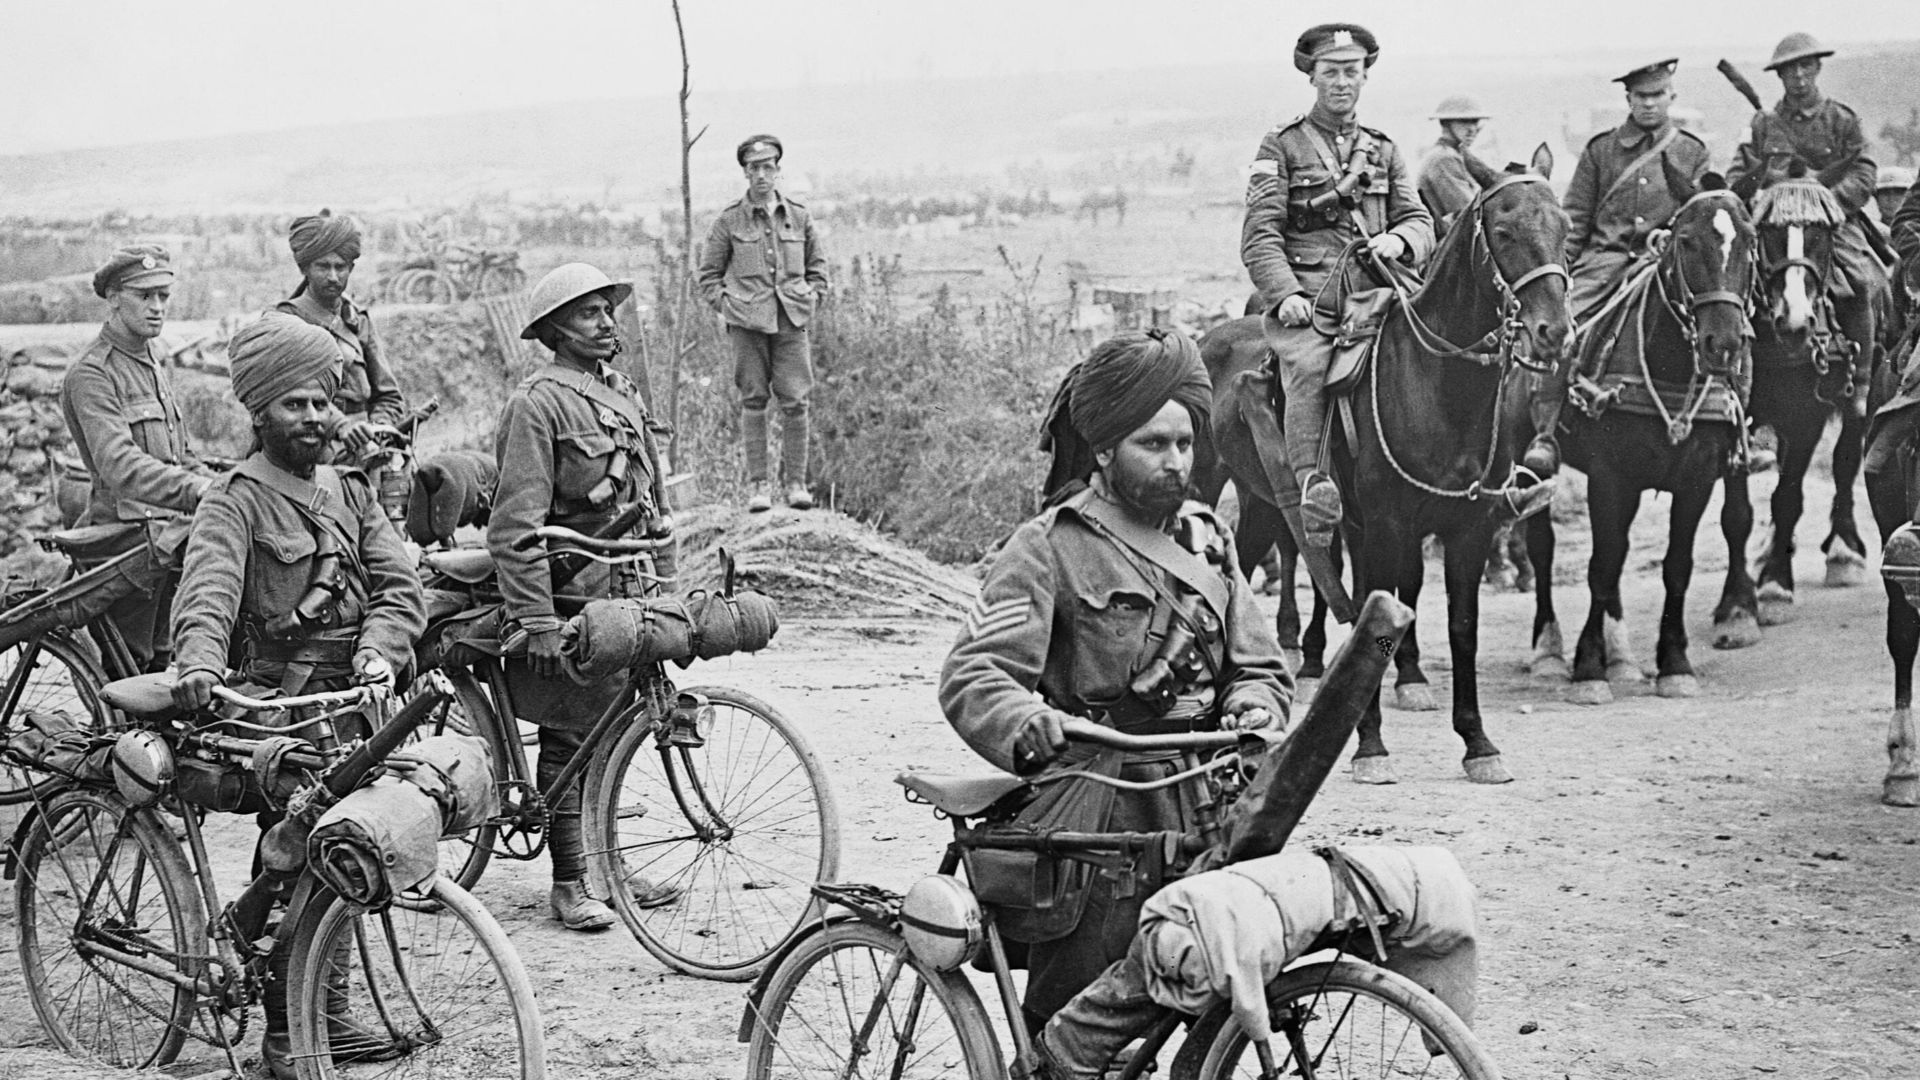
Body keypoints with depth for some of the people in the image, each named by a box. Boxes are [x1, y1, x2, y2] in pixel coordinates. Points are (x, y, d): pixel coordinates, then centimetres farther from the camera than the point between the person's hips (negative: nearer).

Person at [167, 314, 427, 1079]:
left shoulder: (350, 493, 16)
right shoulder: (236, 501, -3)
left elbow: (398, 585, 6)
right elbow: (208, 590, -20)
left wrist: (380, 651, -13)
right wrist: (198, 664, -39)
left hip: (354, 698, 6)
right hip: (280, 705, -6)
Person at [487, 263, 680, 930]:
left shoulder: (624, 397, 14)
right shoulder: (539, 404, -13)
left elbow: (653, 505, 22)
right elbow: (516, 524, -18)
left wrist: (668, 586, 19)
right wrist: (537, 618, -22)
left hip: (627, 594, 7)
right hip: (569, 596, -7)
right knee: (568, 741, 1)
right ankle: (569, 883, 9)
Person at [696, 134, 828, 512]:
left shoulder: (799, 216, 9)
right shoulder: (729, 221, 3)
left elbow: (817, 265, 20)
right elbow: (708, 273, 9)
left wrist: (810, 299, 8)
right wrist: (725, 305, -1)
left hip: (792, 321, 2)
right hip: (747, 322, -1)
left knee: (795, 401, -3)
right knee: (754, 400, 0)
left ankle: (795, 481, 5)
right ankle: (757, 484, 6)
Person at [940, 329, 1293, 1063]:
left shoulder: (1207, 541, 17)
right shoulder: (1051, 548, -2)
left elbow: (1259, 665, 18)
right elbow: (973, 674, -12)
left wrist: (1255, 713, -7)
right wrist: (1025, 724, -34)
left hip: (1200, 818, 5)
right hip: (1094, 825, -5)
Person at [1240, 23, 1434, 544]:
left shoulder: (1384, 151, 23)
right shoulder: (1281, 146, 9)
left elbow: (1420, 221, 16)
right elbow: (1260, 235, 0)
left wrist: (1399, 239, -10)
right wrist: (1285, 295, -17)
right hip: (1307, 298, -4)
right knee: (1311, 365, -34)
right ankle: (1312, 482, -39)